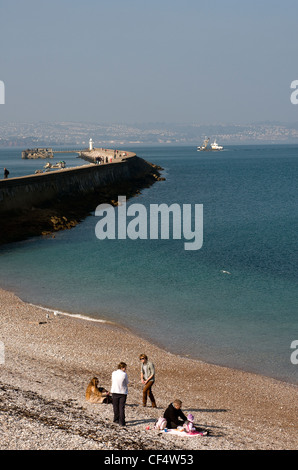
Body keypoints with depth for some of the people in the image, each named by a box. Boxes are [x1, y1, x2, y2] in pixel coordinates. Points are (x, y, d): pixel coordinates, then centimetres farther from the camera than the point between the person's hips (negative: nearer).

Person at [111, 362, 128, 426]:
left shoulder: (114, 373, 0)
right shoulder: (124, 374, -11)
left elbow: (113, 381, 10)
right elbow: (126, 383, 0)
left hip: (114, 392, 3)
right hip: (123, 392, -3)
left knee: (116, 407, 16)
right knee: (122, 408, 0)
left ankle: (116, 420, 26)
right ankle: (122, 422, -5)